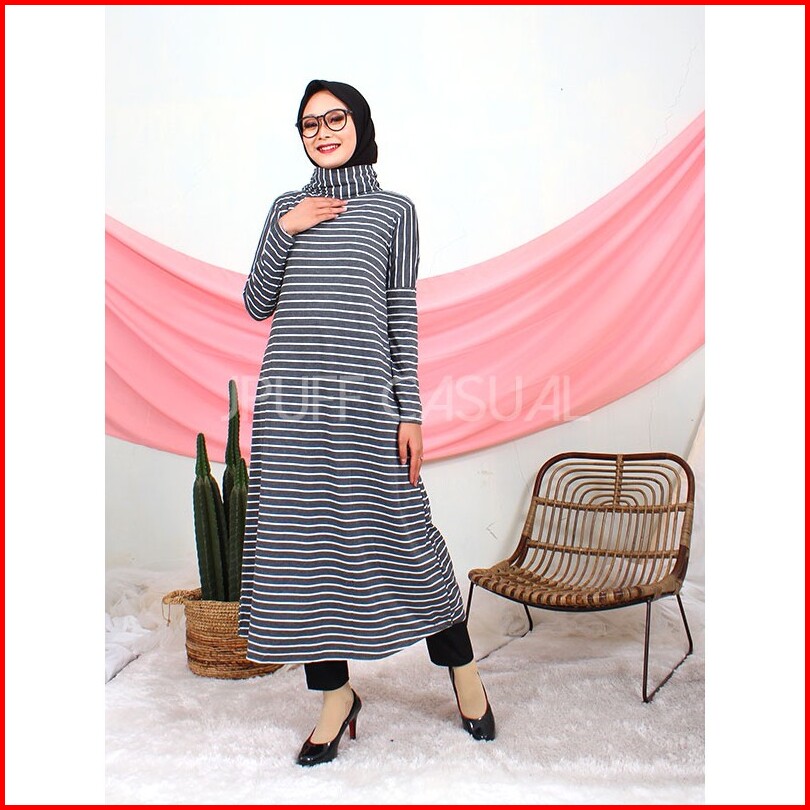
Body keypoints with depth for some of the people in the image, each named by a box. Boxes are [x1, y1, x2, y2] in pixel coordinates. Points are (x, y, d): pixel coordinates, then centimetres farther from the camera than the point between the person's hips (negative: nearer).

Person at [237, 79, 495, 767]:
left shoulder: (395, 210, 8)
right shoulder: (286, 208, 17)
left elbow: (403, 315, 3)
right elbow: (257, 305, 10)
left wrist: (411, 412, -3)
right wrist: (284, 231, -2)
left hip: (365, 392, -3)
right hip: (291, 397, 4)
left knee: (398, 531, 2)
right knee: (303, 539, 5)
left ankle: (462, 668, 25)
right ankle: (336, 693, 22)